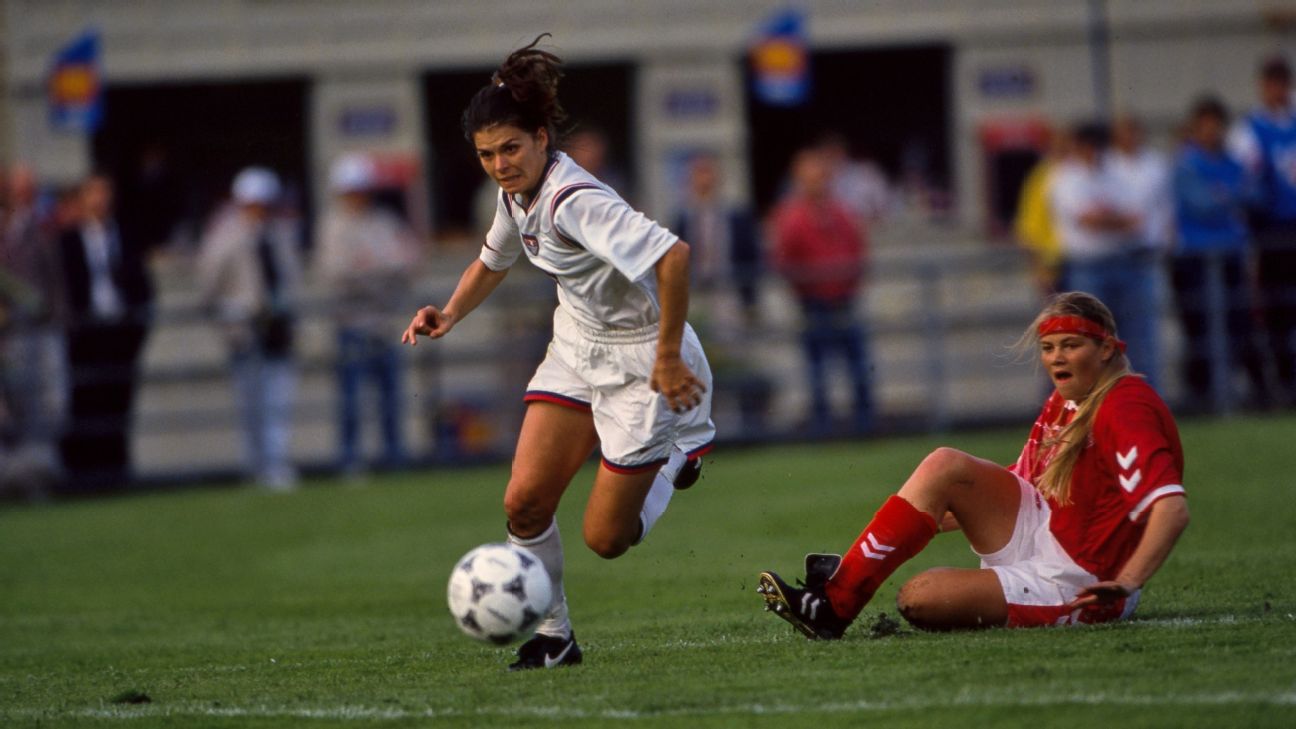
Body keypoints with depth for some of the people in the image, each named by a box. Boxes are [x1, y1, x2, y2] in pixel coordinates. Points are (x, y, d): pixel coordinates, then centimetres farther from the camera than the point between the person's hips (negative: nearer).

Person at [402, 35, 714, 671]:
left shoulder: (573, 201, -30)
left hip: (640, 360, -7)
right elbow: (493, 262, 20)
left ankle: (681, 455, 28)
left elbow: (673, 256, -40)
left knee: (605, 539, 0)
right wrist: (450, 315, 2)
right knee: (524, 500, -7)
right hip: (576, 349, 7)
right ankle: (551, 636, 12)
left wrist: (668, 357, -32)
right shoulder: (516, 193, -2)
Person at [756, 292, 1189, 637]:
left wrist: (1125, 585, -39)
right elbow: (1021, 486, 20)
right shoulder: (1064, 402, 9)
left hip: (1074, 585, -8)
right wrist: (926, 521, 15)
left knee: (917, 600, -23)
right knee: (945, 466, -11)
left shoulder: (1125, 411, -20)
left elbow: (1173, 509, -30)